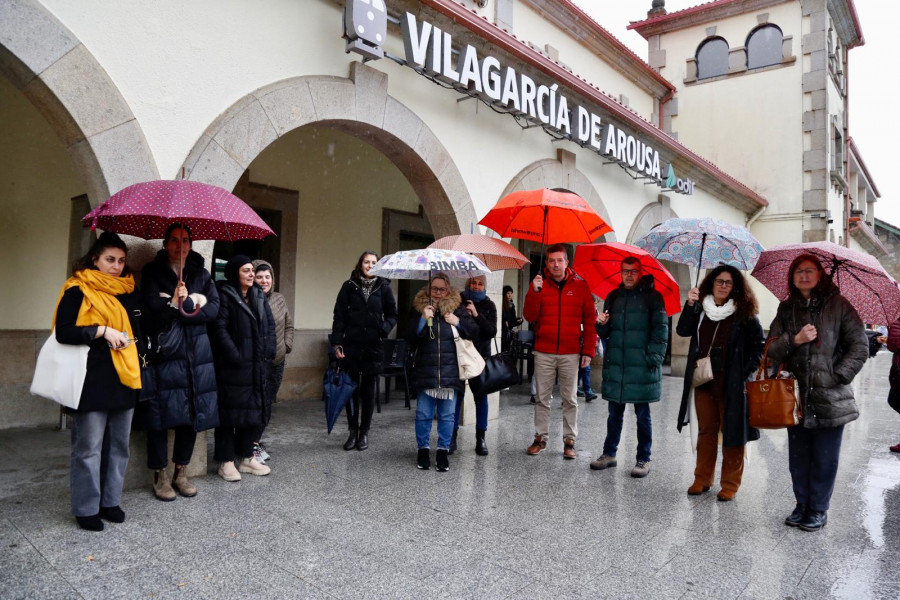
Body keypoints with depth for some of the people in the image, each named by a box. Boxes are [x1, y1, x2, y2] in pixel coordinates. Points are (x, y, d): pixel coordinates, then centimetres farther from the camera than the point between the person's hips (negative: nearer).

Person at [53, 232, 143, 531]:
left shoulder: (127, 289, 13)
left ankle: (111, 502, 23)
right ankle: (86, 509, 13)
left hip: (125, 378, 6)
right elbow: (63, 331, -10)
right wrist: (102, 331, -17)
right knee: (89, 447, 0)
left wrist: (131, 339, 5)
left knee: (118, 445, 10)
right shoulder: (78, 290, -3)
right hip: (92, 380, -5)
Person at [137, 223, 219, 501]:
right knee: (160, 414, -2)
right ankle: (159, 476, 13)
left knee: (192, 413, 6)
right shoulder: (152, 272, 4)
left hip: (196, 354, 3)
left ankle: (181, 473, 20)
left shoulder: (201, 273, 12)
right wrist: (192, 304, -19)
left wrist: (183, 304, -12)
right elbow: (151, 310, -8)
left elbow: (213, 309, 1)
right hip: (163, 352, -3)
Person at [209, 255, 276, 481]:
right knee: (230, 411, 1)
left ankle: (246, 457, 24)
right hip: (232, 367, -7)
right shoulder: (224, 295, -8)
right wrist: (235, 357, -18)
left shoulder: (258, 295, 13)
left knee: (254, 409, 12)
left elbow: (270, 325, 14)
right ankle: (226, 462, 12)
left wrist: (268, 352, 3)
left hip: (256, 366, 7)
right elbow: (219, 329, -15)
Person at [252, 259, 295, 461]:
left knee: (266, 403, 14)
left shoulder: (279, 299, 9)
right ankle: (251, 446, 6)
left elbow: (289, 325, 18)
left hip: (277, 362, 6)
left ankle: (256, 441, 28)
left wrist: (287, 345, 7)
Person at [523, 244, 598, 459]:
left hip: (571, 353, -1)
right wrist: (534, 292, -18)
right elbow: (530, 316, -3)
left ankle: (569, 440, 15)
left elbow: (590, 319, 3)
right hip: (543, 353, 1)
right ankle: (540, 438, 18)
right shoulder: (539, 284, 4)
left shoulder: (580, 286, 3)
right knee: (541, 398, 7)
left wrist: (589, 350, -3)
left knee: (570, 399, 6)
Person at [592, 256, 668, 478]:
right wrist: (602, 324, -6)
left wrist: (654, 358, -14)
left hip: (641, 367, -4)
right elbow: (605, 333, 16)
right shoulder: (613, 297, 13)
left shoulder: (652, 297, -1)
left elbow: (661, 330, -5)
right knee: (614, 413, 13)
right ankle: (609, 454, 25)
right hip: (615, 365, 4)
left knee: (642, 414, 6)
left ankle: (644, 460, 16)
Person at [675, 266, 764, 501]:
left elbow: (759, 343, 3)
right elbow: (683, 331, -7)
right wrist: (690, 305, -18)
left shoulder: (743, 313, 0)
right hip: (703, 381, 3)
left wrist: (746, 369, -6)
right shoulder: (701, 309, 7)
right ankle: (702, 479, 22)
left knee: (732, 432, 3)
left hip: (731, 384, -3)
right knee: (706, 430, 11)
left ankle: (730, 484, 15)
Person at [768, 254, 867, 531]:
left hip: (830, 399, -3)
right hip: (796, 396, 3)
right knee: (798, 458, 11)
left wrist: (838, 376, -9)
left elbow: (860, 347, -1)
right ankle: (802, 506, 27)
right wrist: (795, 340, -14)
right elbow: (772, 350, 4)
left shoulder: (838, 305, -1)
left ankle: (818, 510, 21)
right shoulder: (786, 309, 8)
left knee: (825, 459, 5)